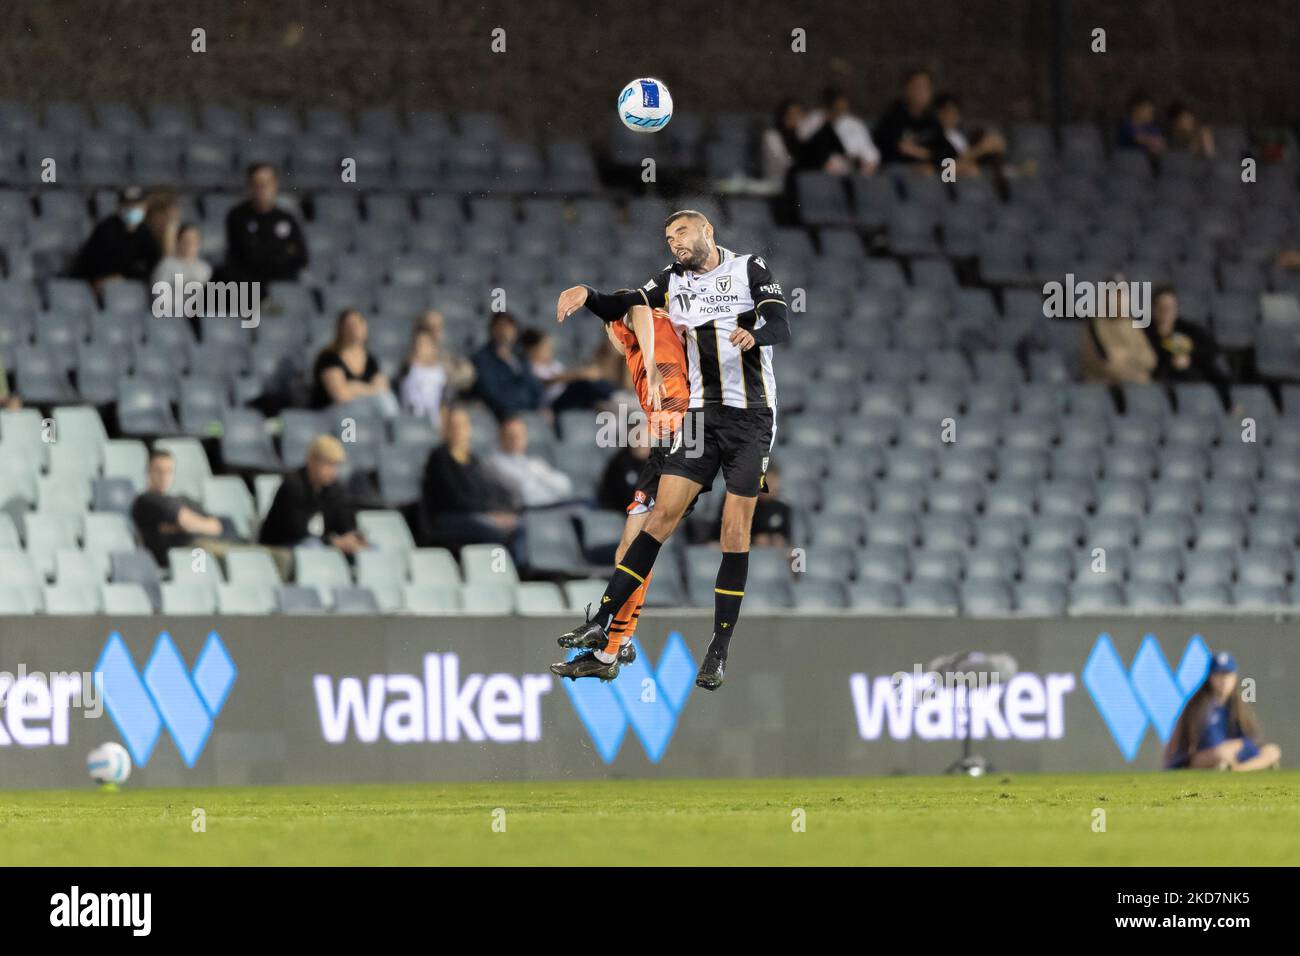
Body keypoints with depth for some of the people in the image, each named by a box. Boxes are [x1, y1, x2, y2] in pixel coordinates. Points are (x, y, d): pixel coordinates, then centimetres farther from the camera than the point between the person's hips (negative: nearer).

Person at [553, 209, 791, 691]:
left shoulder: (750, 270, -1)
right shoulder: (672, 281, 11)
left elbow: (781, 326, -12)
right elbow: (619, 308, 4)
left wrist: (754, 334, -35)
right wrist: (585, 294, -17)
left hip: (751, 416, -3)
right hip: (702, 415, 3)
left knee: (735, 532, -4)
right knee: (663, 512, -6)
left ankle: (719, 651, 1)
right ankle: (601, 623, -8)